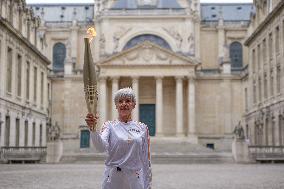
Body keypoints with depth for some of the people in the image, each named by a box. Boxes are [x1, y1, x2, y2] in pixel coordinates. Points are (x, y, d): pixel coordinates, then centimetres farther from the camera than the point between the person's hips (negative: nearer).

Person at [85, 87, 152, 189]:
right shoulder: (109, 126, -1)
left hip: (136, 181, 2)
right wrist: (93, 129, -38)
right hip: (113, 180, -2)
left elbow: (146, 159, 7)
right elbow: (101, 147, -21)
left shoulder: (142, 128, 5)